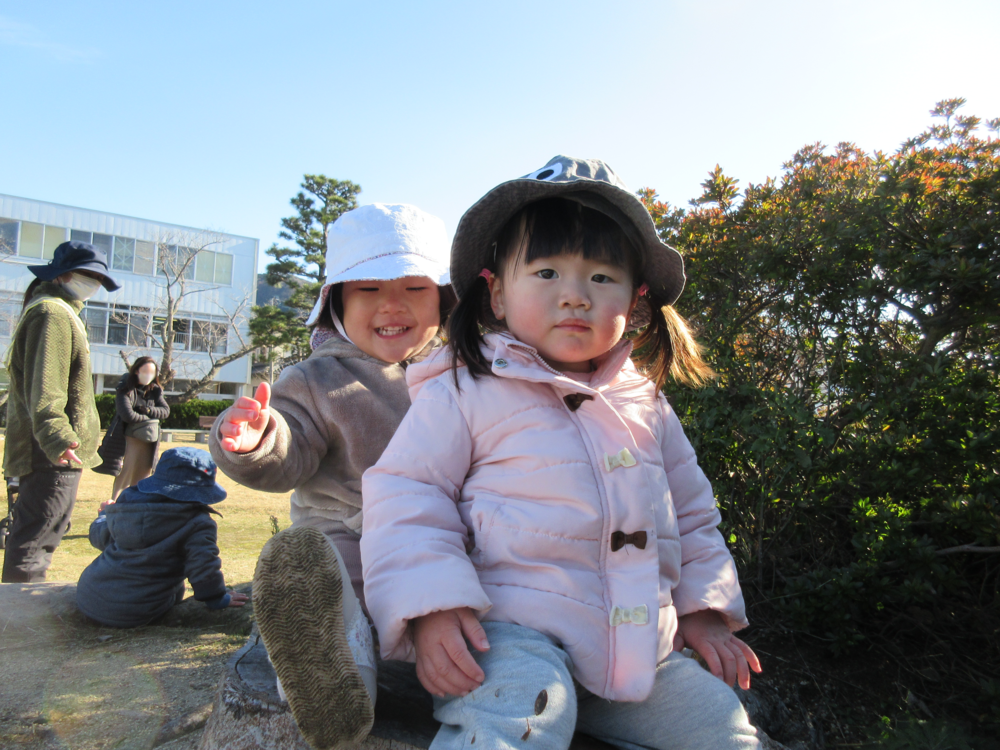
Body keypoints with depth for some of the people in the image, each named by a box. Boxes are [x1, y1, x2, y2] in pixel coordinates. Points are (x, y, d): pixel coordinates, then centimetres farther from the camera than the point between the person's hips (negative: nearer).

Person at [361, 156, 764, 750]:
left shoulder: (647, 404, 14)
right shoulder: (466, 390, -3)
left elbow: (692, 510, 24)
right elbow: (405, 492, -5)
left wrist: (703, 609, 16)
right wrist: (430, 606, -17)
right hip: (515, 632, -6)